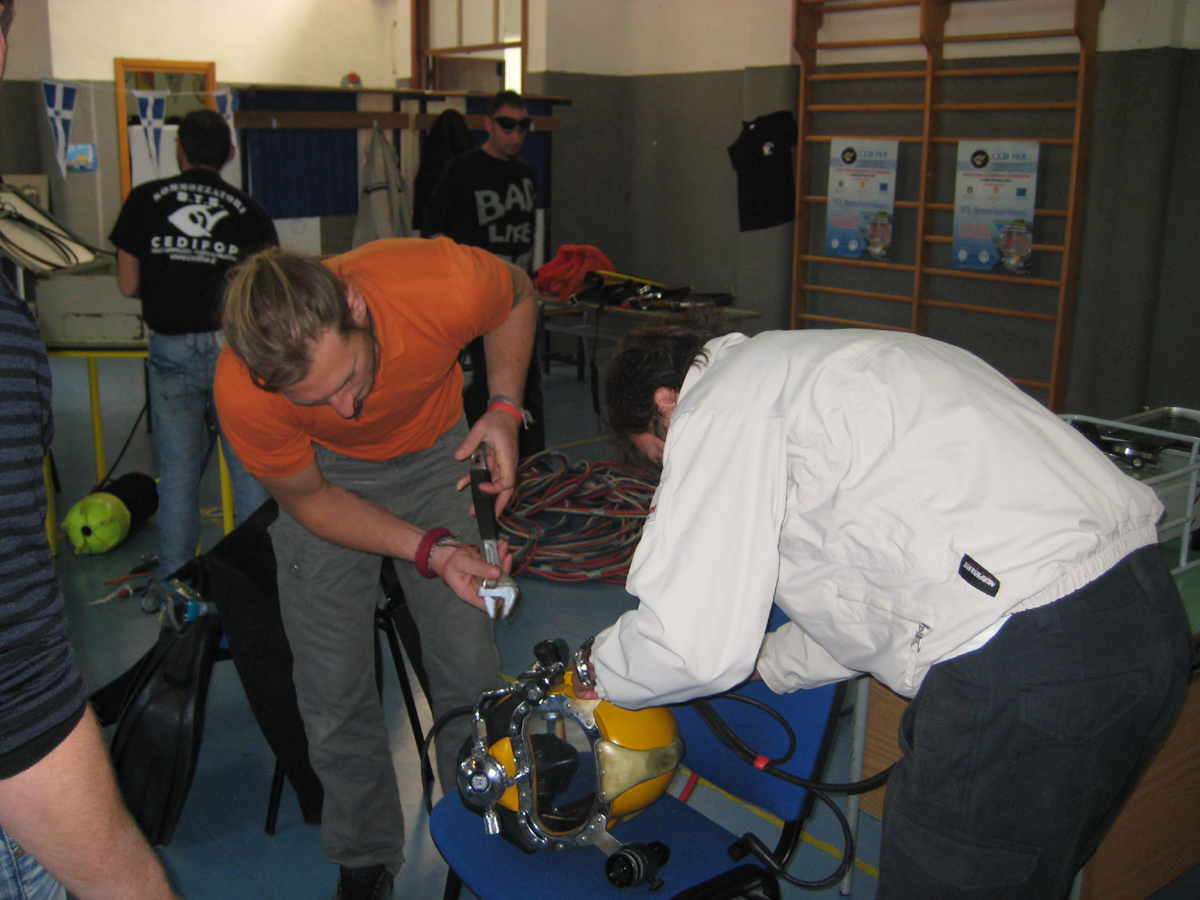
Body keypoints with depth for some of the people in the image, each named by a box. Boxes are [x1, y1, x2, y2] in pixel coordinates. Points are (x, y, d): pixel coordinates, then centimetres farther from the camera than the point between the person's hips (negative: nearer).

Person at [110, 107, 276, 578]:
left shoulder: (144, 200, 2)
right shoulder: (249, 210, 0)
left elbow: (128, 284, 4)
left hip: (172, 350, 1)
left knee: (177, 475, 9)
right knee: (250, 469, 7)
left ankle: (175, 585, 17)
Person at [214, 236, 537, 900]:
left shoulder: (446, 287, -38)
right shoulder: (241, 394, -35)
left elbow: (518, 295, -11)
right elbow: (307, 498, -16)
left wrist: (504, 407, -22)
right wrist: (430, 551, -27)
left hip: (434, 454, 1)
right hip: (324, 479, -1)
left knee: (470, 672, 1)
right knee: (334, 695, -2)